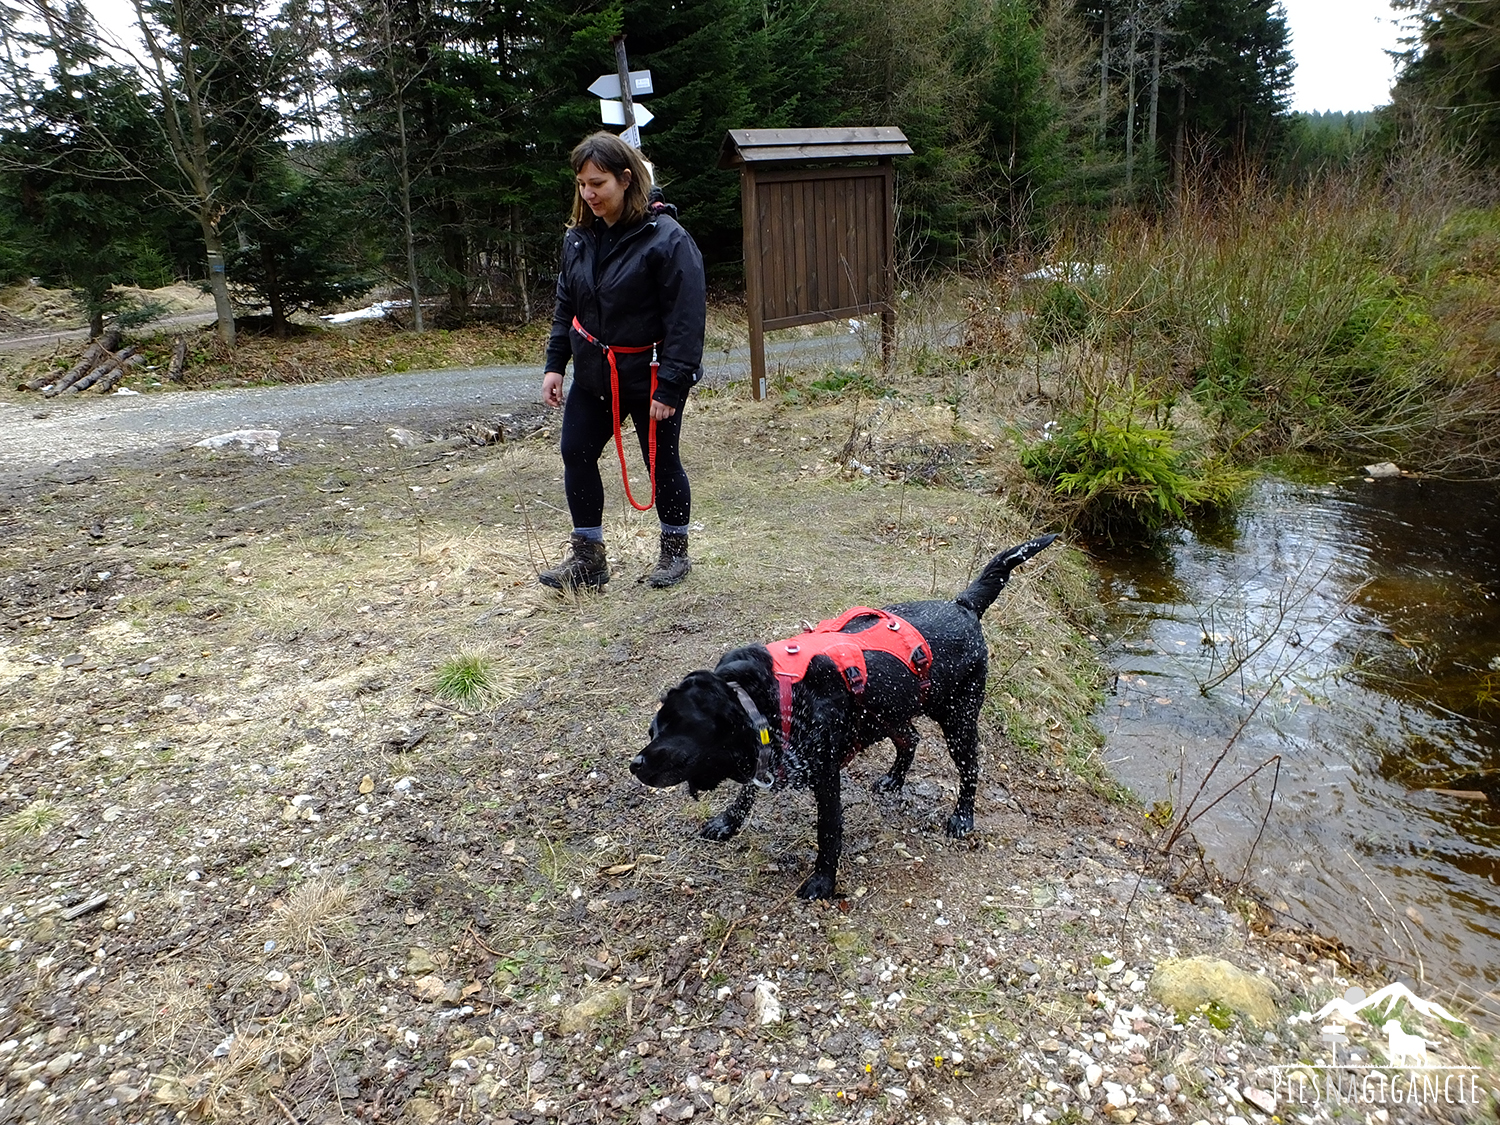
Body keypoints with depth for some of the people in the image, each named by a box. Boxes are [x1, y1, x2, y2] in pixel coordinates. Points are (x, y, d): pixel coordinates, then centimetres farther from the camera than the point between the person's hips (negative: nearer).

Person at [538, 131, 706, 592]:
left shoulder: (667, 238, -18)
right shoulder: (579, 237, 3)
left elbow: (686, 320, -20)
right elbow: (565, 306, 13)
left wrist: (669, 387, -22)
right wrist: (554, 364, 7)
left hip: (649, 376, -6)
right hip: (593, 374, 7)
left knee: (662, 463, 7)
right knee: (576, 454, 5)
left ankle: (675, 551, 28)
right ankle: (587, 556, 17)